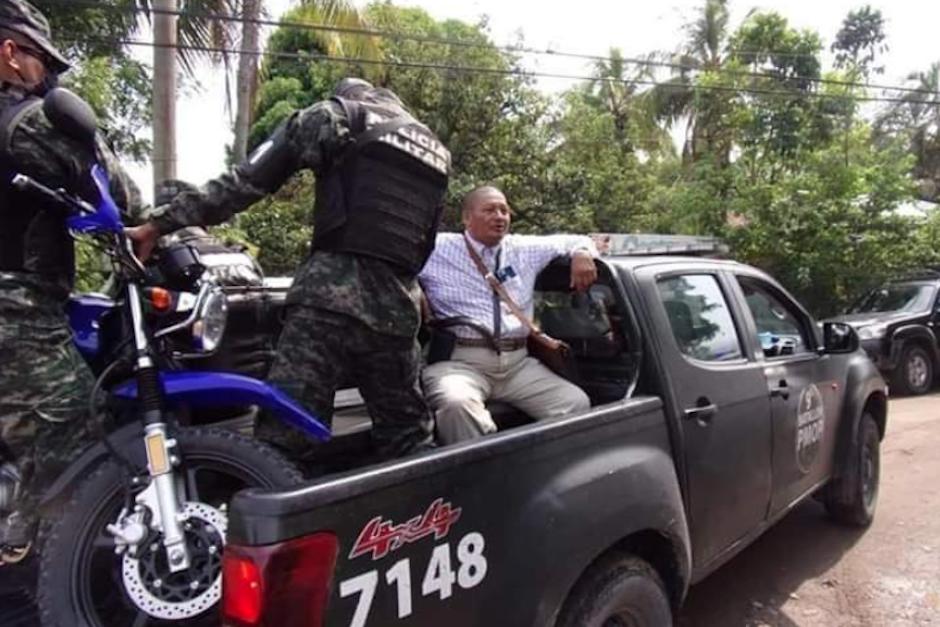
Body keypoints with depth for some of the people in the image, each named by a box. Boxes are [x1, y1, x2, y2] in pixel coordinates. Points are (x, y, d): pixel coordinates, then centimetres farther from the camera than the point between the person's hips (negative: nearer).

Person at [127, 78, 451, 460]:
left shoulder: (336, 115, 11)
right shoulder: (437, 150, 26)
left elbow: (247, 180, 4)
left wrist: (159, 224, 7)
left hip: (331, 299, -5)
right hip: (397, 311, 5)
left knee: (280, 444, -6)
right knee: (411, 440, 16)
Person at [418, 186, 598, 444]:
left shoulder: (524, 249, 19)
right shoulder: (438, 248, 6)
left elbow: (573, 241, 29)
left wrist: (582, 253, 4)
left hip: (518, 362, 5)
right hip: (460, 361, -4)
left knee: (576, 402, -14)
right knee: (456, 403, -38)